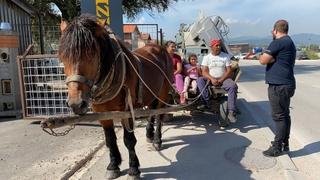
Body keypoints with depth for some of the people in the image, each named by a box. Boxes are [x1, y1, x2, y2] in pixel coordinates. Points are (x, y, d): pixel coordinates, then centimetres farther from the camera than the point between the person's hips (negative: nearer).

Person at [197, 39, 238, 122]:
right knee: (199, 80, -27)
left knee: (233, 86, -31)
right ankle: (207, 103, -34)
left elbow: (229, 71, 0)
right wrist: (212, 79, -21)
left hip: (223, 79, -1)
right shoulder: (207, 57, 8)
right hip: (210, 79, 1)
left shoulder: (226, 56, 8)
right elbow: (204, 72, -2)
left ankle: (231, 112, -33)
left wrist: (221, 80, -15)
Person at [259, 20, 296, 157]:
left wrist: (263, 55, 2)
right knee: (284, 115, 16)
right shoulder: (290, 43, 19)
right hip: (286, 84, 10)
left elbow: (263, 60, -17)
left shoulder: (278, 42, -14)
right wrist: (271, 57, 5)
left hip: (278, 85, -10)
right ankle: (284, 144, 27)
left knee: (279, 116, -4)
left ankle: (277, 147, 4)